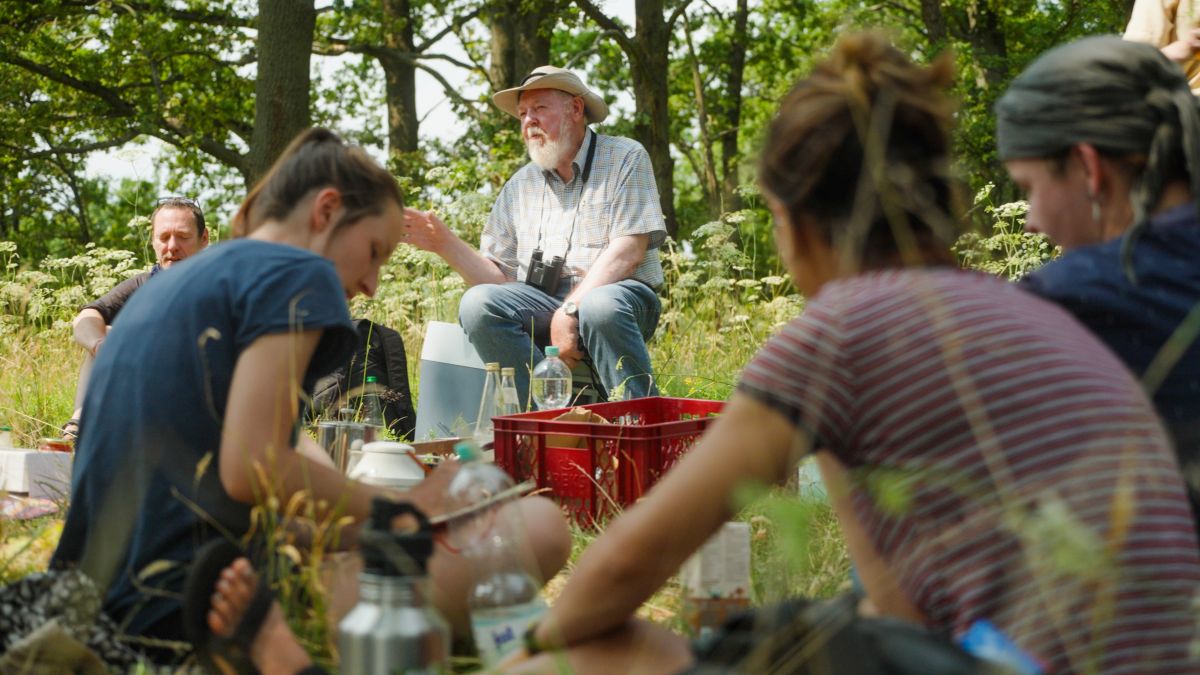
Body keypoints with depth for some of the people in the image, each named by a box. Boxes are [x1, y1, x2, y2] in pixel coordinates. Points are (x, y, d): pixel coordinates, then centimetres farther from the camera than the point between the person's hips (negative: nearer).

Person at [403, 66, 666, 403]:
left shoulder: (625, 158, 5)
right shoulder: (520, 185, 19)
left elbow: (627, 252, -9)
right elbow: (499, 277, 13)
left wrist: (570, 310, -19)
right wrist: (444, 243, -2)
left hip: (617, 292, -4)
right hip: (543, 301, 4)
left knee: (601, 307, -39)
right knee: (477, 304, -25)